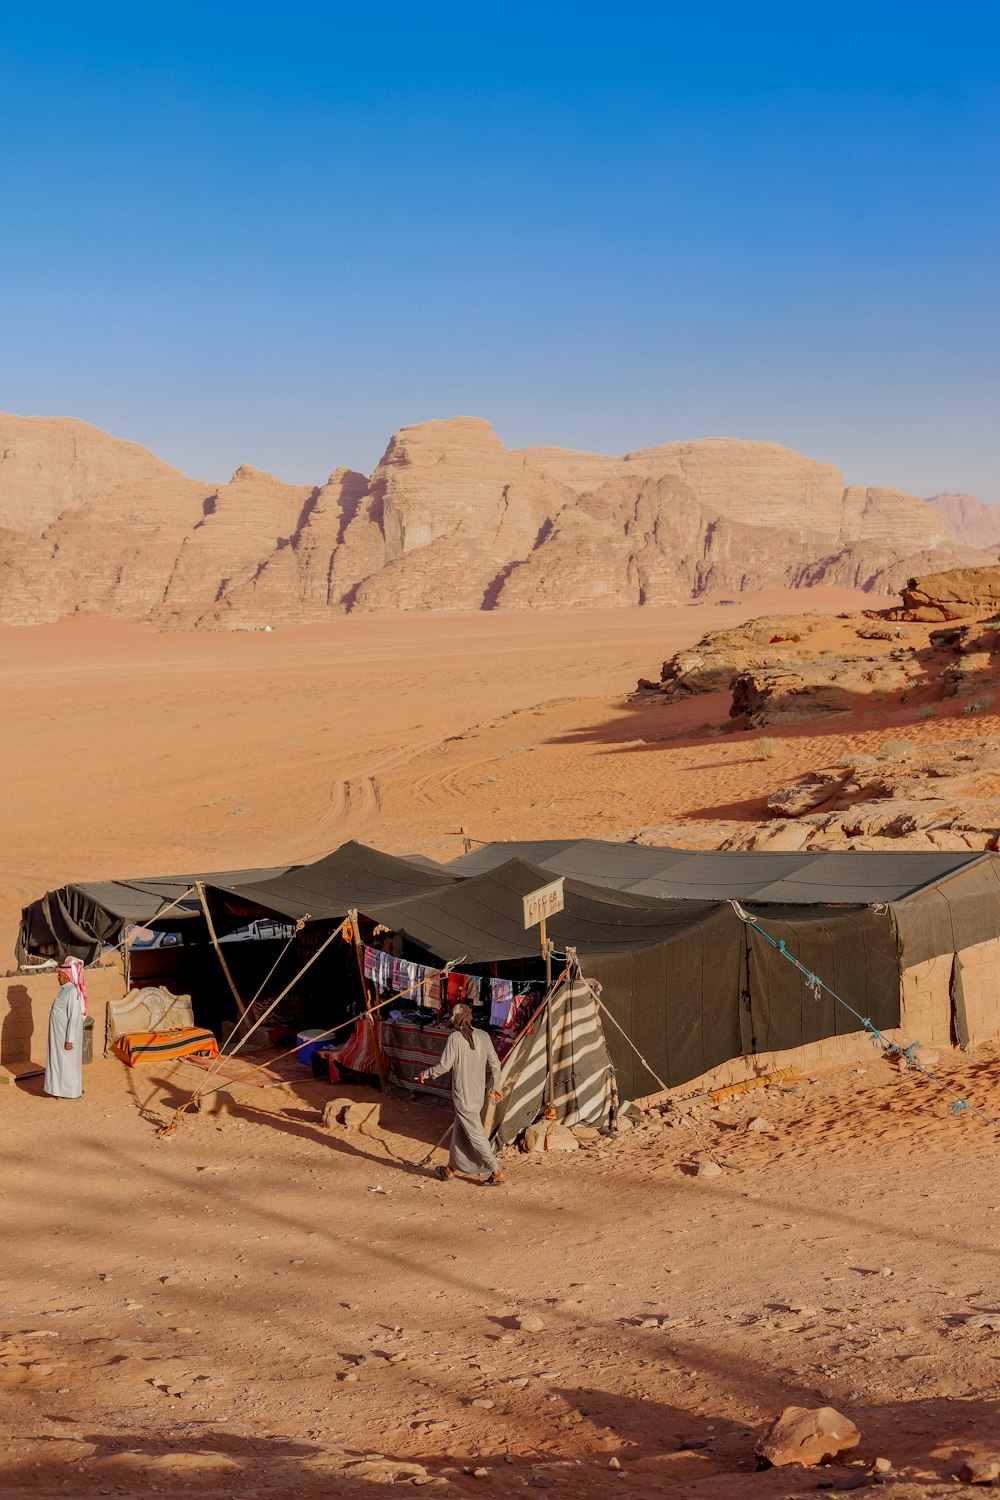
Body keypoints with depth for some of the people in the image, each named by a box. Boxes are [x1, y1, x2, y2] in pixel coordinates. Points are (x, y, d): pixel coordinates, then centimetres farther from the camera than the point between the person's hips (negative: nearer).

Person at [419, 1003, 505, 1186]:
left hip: (463, 1095, -7)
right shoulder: (484, 1036, 2)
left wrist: (426, 1073, 4)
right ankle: (451, 1169, 32)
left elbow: (444, 1066, -13)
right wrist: (495, 1086, 19)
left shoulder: (455, 1038, -15)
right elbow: (495, 1064, 7)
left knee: (475, 1134, -2)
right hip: (479, 1094, 7)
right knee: (459, 1130, 20)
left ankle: (497, 1174, -3)